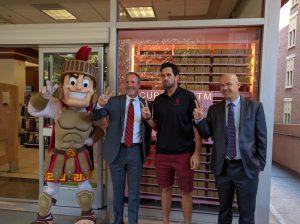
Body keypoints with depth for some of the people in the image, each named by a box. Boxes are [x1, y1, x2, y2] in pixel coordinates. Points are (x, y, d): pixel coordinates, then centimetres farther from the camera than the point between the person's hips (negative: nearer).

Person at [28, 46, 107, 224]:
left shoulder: (91, 112, -12)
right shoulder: (57, 107, -16)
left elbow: (103, 125, 4)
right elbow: (34, 109, -18)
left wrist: (93, 139, -7)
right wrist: (44, 95, -34)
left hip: (79, 155, 1)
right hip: (58, 155, 0)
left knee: (84, 184, 13)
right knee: (52, 187, 14)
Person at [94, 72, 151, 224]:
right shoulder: (114, 101, -1)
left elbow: (148, 129, 6)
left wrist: (146, 151, 6)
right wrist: (101, 105, -32)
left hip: (136, 151, 0)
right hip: (117, 150, 1)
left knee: (134, 191, 11)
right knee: (117, 190, 16)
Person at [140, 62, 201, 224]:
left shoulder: (188, 97, -7)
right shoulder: (158, 100, 8)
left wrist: (197, 153, -13)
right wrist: (148, 118, -7)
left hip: (184, 154, -4)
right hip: (162, 153, 4)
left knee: (186, 191, 10)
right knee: (165, 189, 16)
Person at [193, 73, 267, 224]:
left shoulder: (255, 107, -3)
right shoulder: (214, 109, 2)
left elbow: (261, 137, -2)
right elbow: (206, 134, 2)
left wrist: (260, 163, -4)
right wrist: (199, 119, -15)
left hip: (246, 167, -2)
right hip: (222, 167, 2)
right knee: (224, 210, 20)